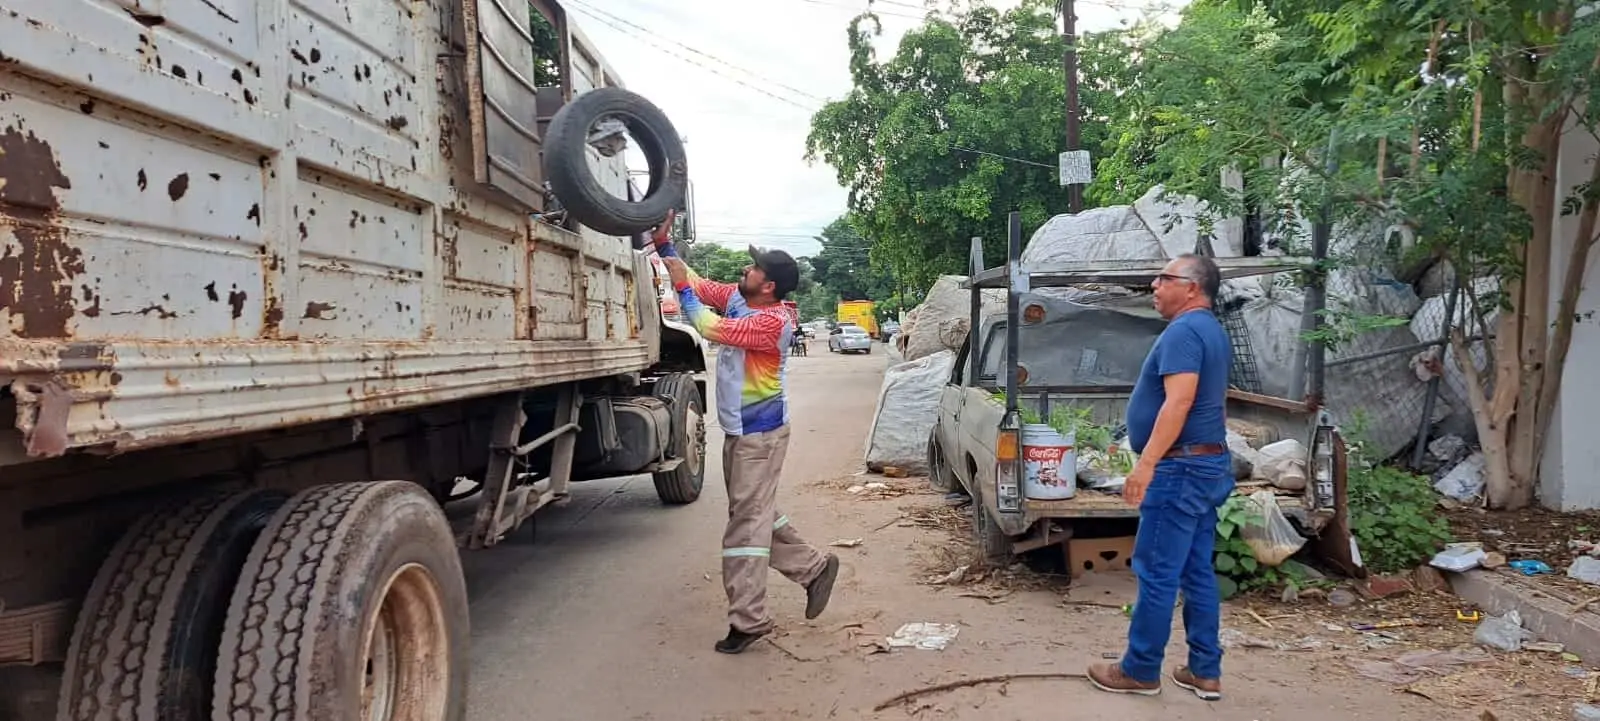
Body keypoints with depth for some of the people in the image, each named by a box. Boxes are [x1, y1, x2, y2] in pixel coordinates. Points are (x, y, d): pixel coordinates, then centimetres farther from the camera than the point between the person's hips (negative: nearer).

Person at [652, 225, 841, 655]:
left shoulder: (774, 322, -23)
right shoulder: (736, 298, 4)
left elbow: (712, 329, -27)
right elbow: (697, 284, 11)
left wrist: (681, 286, -17)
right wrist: (663, 245, 0)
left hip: (760, 431, -9)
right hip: (738, 429, 9)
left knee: (747, 520, -7)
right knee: (756, 512, 17)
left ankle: (748, 620, -1)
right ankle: (814, 568, 29)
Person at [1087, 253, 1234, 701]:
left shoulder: (1183, 330, -15)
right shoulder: (1214, 332, 17)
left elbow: (1179, 401, -25)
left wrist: (1146, 463, -26)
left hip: (1181, 468, -10)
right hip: (1209, 464, 10)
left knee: (1157, 574, -2)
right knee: (1198, 573, 13)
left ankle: (1140, 671, 6)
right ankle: (1205, 672, 18)